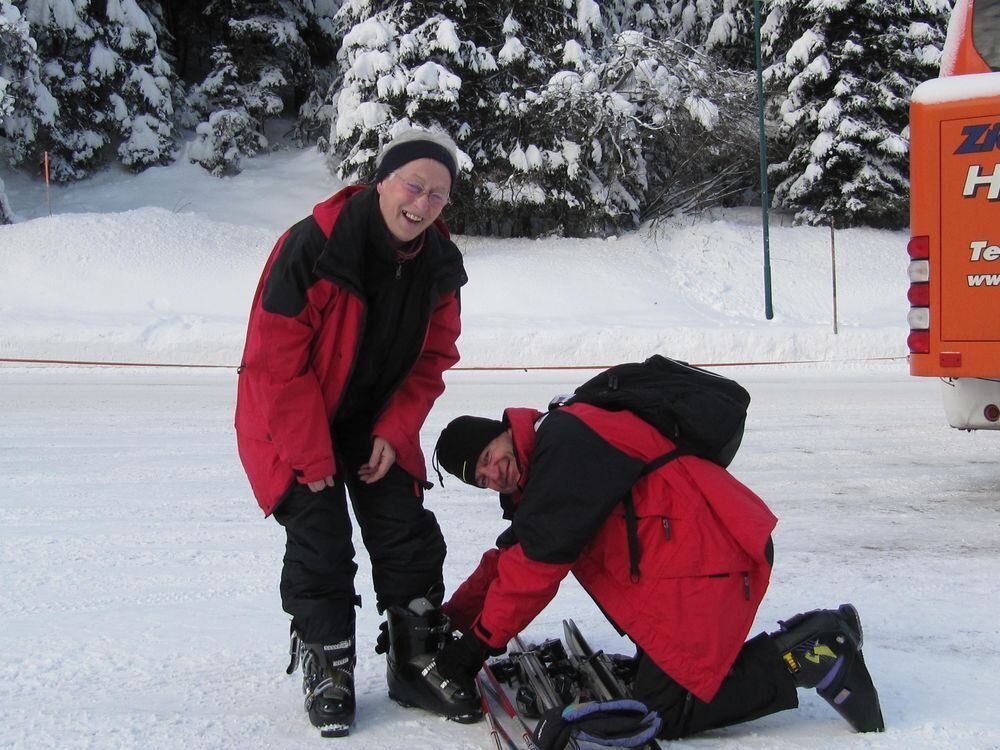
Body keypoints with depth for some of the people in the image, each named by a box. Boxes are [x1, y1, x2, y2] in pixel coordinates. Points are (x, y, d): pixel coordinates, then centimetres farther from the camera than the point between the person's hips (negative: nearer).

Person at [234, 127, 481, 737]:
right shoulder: (313, 246, -27)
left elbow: (431, 359, 2)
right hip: (293, 419, -5)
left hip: (378, 423, 5)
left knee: (409, 538, 2)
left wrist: (394, 434, -10)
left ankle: (419, 665, 16)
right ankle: (328, 676, 7)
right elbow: (275, 360, -24)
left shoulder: (440, 264, -8)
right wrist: (312, 456, -21)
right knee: (320, 545, -9)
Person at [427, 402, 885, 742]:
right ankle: (816, 635, 13)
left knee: (662, 714, -11)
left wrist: (481, 640, -8)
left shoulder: (566, 437, -12)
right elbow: (508, 559, 24)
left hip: (706, 561, -11)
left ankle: (808, 658, -4)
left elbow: (538, 559, -16)